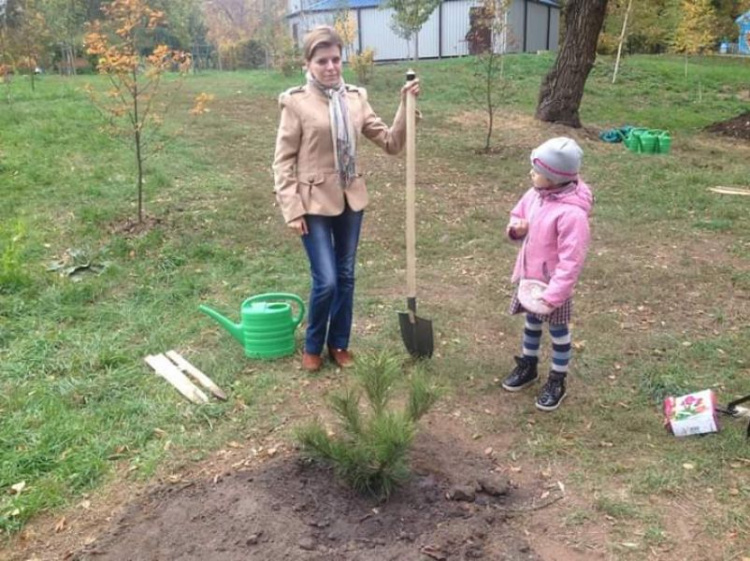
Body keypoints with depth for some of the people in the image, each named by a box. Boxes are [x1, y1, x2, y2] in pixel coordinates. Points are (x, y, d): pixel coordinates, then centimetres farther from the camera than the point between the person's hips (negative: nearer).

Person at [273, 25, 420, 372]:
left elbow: (391, 143, 3)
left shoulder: (355, 98, 4)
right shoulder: (296, 102, -9)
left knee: (346, 277, 12)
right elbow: (283, 160, -7)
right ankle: (313, 346, 20)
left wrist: (406, 105, -9)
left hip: (351, 201, 5)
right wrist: (291, 209, -12)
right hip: (314, 204, -5)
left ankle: (339, 344, 31)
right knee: (326, 281, -6)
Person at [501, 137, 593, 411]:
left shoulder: (571, 213, -31)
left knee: (558, 330, 13)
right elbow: (518, 214, 13)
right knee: (532, 322, 25)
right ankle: (527, 366, 46)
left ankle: (557, 381, 31)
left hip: (554, 284, -7)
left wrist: (552, 296, -29)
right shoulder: (535, 195, -7)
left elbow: (571, 261, -29)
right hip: (529, 276, 7)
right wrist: (516, 228, -11)